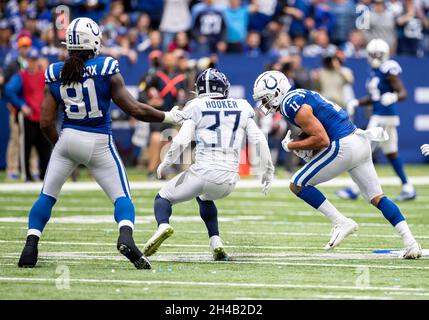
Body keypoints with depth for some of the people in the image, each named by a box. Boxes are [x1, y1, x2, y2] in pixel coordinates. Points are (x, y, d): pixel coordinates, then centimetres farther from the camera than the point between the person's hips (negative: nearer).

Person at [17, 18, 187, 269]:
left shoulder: (55, 74, 0)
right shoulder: (106, 70, -8)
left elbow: (46, 122, 1)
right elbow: (134, 109, -8)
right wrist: (168, 117, 6)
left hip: (67, 138, 2)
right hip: (99, 144, -2)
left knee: (47, 196, 14)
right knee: (121, 195, 5)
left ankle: (31, 245, 3)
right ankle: (126, 236, -22)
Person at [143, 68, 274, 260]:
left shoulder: (196, 108, 2)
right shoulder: (242, 108, 12)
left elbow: (181, 141, -7)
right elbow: (258, 140, 6)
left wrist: (165, 164, 7)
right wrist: (268, 170, 17)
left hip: (203, 171, -4)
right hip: (229, 180, 4)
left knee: (163, 198, 17)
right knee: (204, 197, 38)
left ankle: (163, 225, -17)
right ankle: (215, 241, 19)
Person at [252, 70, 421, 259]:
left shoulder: (292, 105, -12)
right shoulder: (299, 95, 18)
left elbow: (322, 140, -18)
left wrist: (291, 146, -7)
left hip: (343, 147, -10)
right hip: (360, 143, 10)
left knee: (297, 185, -2)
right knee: (376, 197, 11)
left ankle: (341, 222, -4)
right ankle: (411, 242, 4)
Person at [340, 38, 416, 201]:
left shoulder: (388, 71, -13)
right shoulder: (374, 72, 13)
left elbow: (403, 93, -17)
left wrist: (394, 97, -37)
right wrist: (356, 102, 11)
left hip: (385, 117, -9)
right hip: (379, 115, 9)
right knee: (391, 153, 13)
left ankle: (355, 189, -2)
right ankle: (408, 189, 18)